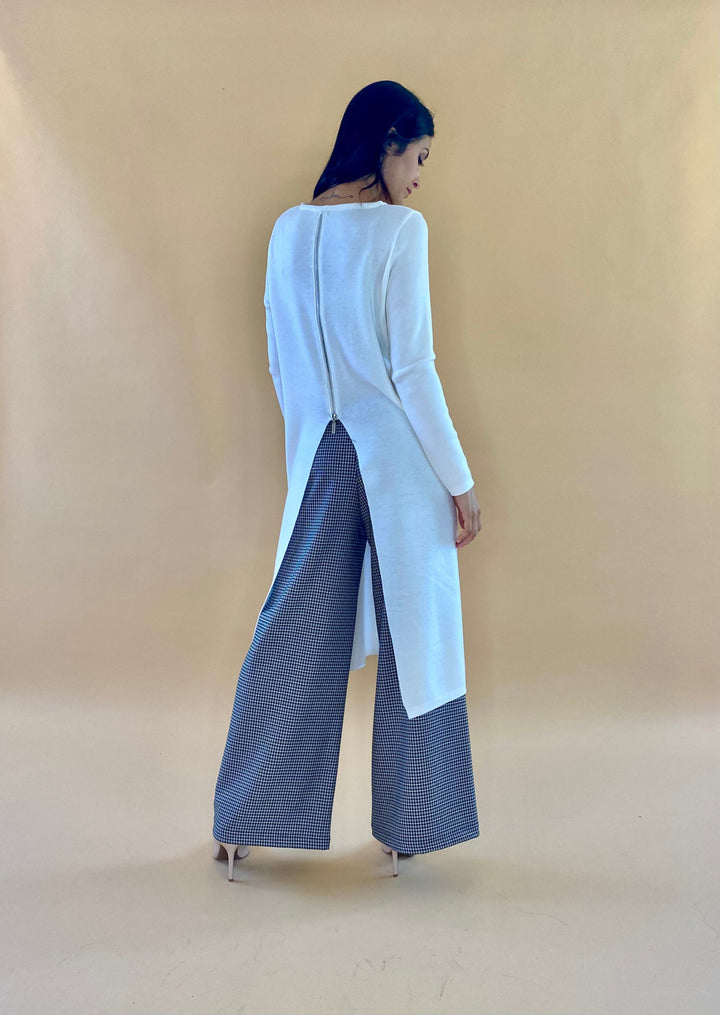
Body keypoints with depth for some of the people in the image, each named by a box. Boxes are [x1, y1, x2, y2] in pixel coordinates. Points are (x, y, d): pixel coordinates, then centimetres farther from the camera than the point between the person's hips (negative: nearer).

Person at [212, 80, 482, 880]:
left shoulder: (288, 230, 7)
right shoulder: (399, 229, -9)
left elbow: (279, 364, 11)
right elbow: (411, 368, -13)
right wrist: (459, 480, -7)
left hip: (318, 458, 5)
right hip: (398, 458, -5)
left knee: (291, 638, 12)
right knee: (413, 641, 9)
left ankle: (240, 826, 21)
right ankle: (405, 829, 21)